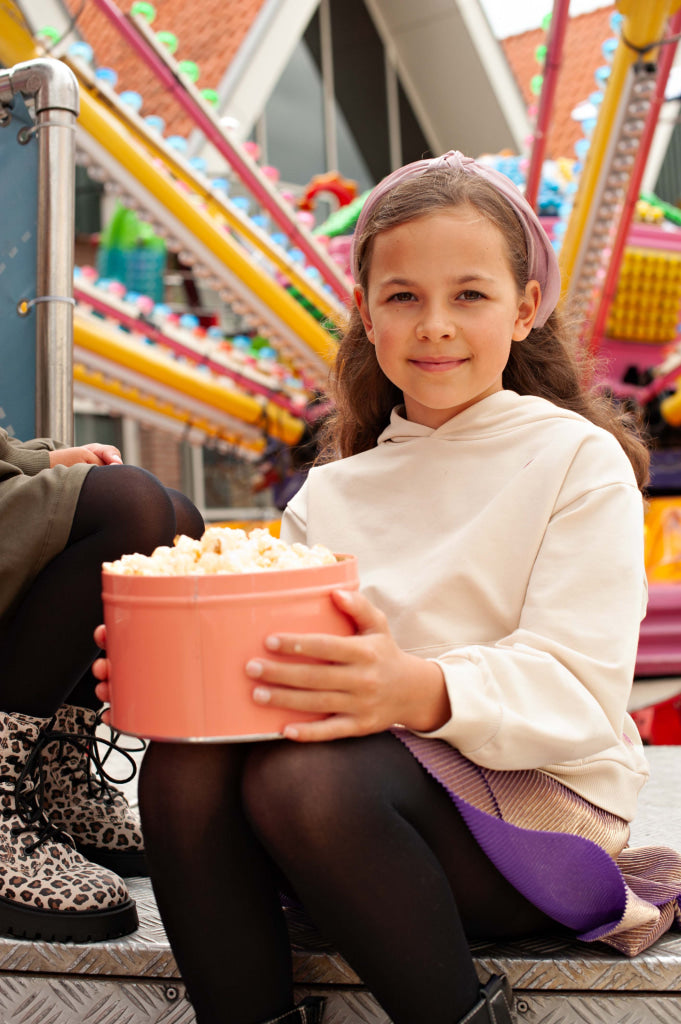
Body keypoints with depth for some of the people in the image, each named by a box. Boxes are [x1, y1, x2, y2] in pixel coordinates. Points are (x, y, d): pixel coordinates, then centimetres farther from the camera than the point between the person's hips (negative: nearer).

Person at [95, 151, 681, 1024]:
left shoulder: (580, 460, -1)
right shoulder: (332, 491, 13)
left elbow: (578, 691, -13)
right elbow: (286, 667, 6)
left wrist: (424, 692, -33)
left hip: (538, 798, -4)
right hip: (368, 768, 4)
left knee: (305, 776, -31)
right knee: (183, 768, -23)